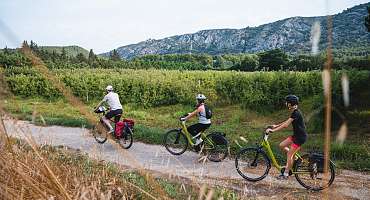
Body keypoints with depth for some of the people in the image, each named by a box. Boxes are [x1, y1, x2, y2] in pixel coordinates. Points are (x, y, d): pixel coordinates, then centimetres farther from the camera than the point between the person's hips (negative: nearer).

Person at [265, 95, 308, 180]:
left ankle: (286, 174, 7)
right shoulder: (294, 112, 8)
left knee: (289, 154, -4)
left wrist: (273, 130, -27)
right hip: (296, 135, 9)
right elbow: (287, 121, 21)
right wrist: (276, 125, 17)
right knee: (282, 145, 6)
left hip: (300, 137, -9)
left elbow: (286, 125, -27)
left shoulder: (296, 113, -22)